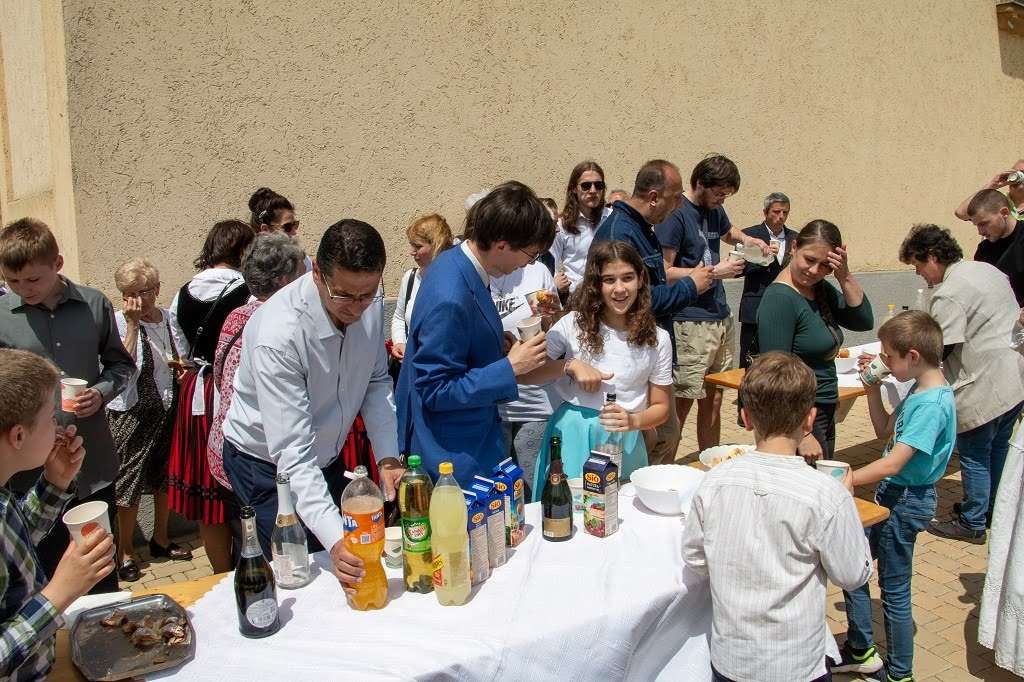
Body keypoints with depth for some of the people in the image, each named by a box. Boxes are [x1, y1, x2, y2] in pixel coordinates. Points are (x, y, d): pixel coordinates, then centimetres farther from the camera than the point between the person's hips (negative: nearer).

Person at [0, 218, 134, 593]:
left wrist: (101, 393, -8)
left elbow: (120, 363, 10)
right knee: (49, 579, 13)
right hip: (32, 471, -1)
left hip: (94, 466, 1)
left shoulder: (94, 305, -1)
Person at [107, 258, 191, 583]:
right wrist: (133, 323, -25)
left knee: (165, 476, 16)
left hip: (167, 408, 5)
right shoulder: (120, 321, -11)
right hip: (132, 413, -5)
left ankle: (161, 538, 34)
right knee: (129, 482, 3)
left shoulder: (168, 317, 5)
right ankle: (126, 551, 18)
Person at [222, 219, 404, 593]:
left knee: (355, 567, 13)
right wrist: (334, 540, -45)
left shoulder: (370, 299, -16)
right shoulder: (278, 336, -35)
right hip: (269, 465, -6)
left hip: (328, 455, 6)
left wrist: (387, 457, -14)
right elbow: (293, 455, -36)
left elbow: (376, 380, -2)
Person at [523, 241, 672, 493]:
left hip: (624, 444, 1)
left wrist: (634, 421, -15)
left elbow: (661, 406, 5)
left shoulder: (657, 339, -1)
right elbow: (525, 373, -5)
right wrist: (570, 365, -18)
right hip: (572, 436, -1)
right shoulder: (573, 324, -5)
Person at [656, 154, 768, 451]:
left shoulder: (715, 210, 14)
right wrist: (714, 272, -14)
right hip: (690, 323, -8)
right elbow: (664, 272, -15)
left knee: (713, 400, 14)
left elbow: (728, 232, 37)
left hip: (721, 318, 8)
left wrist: (747, 239, 15)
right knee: (682, 403, -5)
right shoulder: (675, 214, -11)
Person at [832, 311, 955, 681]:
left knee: (894, 591, 6)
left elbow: (893, 463, -31)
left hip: (907, 501, -9)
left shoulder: (933, 404, -25)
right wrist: (873, 388, 6)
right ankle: (861, 651, 31)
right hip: (893, 494, 9)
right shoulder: (920, 391, 3)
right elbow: (885, 432, 15)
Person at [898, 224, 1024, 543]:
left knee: (974, 456, 3)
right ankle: (989, 509, 35)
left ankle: (972, 524, 14)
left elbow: (938, 351, -20)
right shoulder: (988, 269, 10)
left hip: (984, 388, -9)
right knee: (998, 448, 20)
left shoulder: (948, 294, -19)